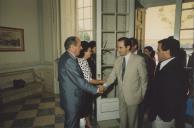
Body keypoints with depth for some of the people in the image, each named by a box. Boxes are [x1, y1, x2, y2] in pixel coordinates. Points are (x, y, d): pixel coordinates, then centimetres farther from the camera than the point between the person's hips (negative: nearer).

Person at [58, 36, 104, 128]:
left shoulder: (67, 57, 6)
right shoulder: (69, 60, -26)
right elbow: (79, 81, -26)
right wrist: (96, 89, -15)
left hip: (71, 97, 10)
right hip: (71, 99, -10)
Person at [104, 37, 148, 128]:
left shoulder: (139, 60, -15)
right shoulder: (118, 60, 0)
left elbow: (144, 79, -9)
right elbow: (113, 75, -2)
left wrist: (143, 97, -3)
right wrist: (105, 85, -18)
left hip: (133, 97, -4)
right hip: (122, 96, 4)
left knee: (132, 121, 17)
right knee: (122, 120, 21)